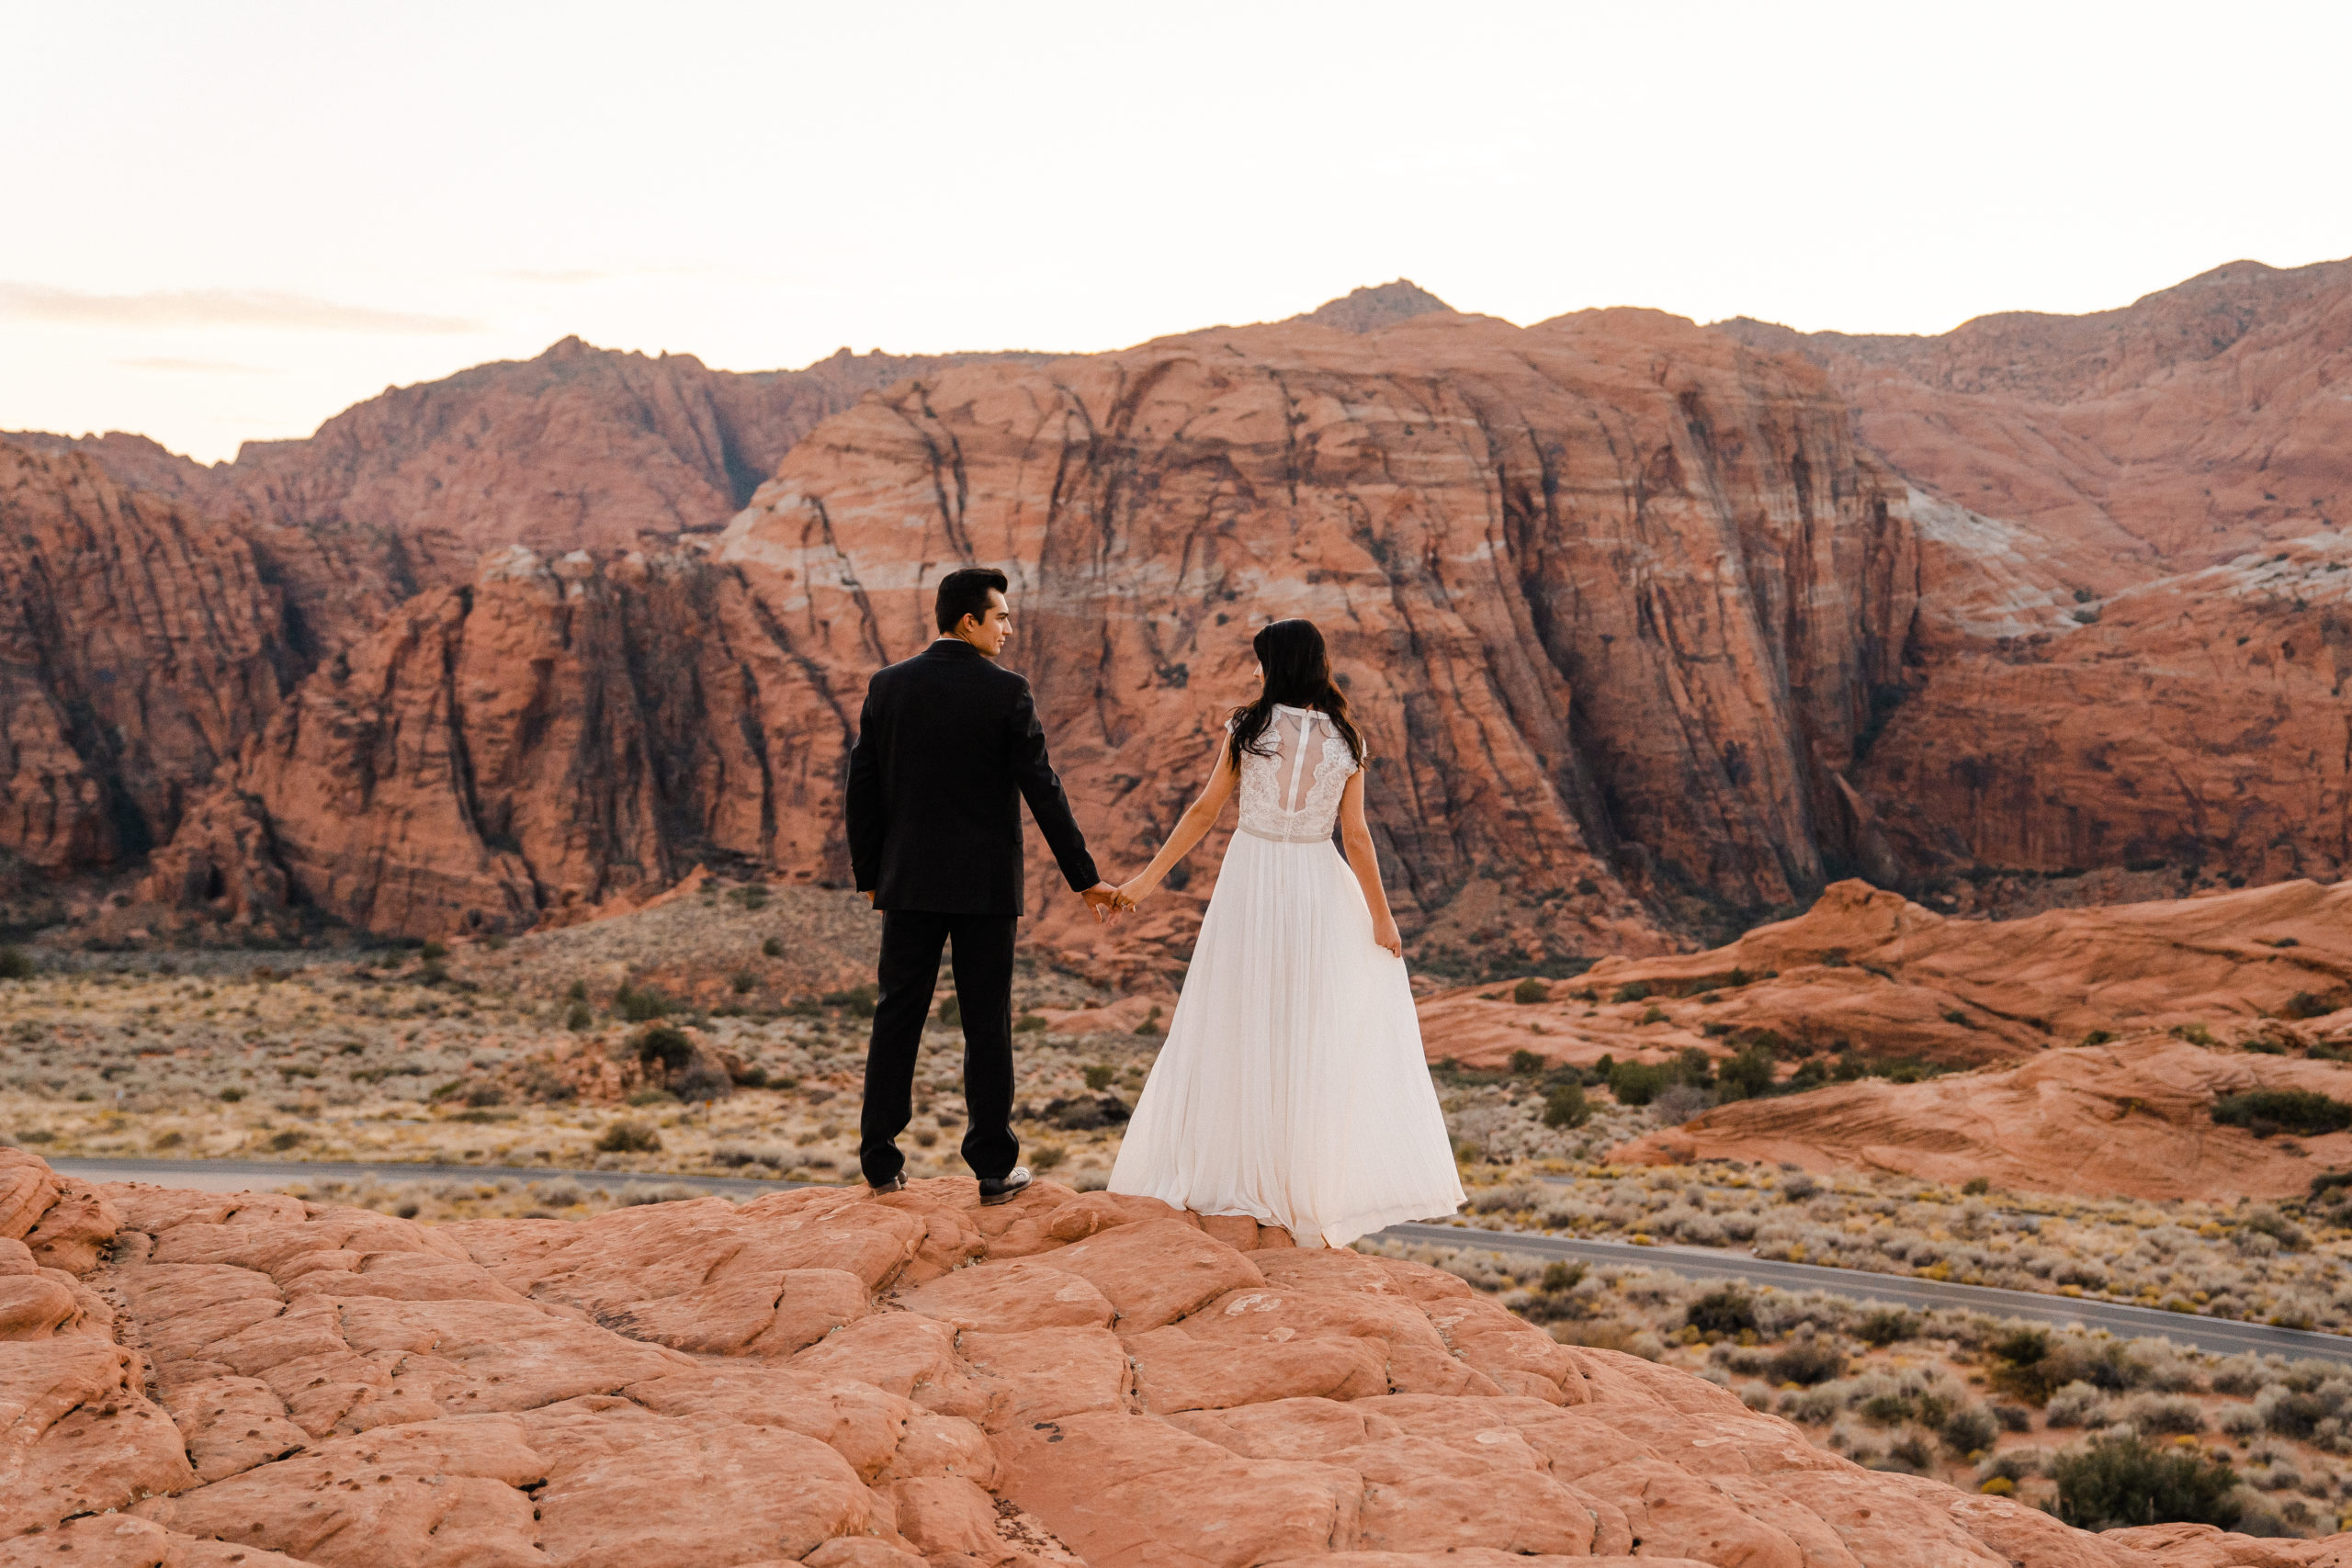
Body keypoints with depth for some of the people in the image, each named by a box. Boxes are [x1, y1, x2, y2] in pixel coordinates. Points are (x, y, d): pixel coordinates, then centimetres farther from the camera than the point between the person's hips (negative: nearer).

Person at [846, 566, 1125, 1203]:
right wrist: (1086, 878, -2)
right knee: (987, 1026, 4)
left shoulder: (887, 686, 2)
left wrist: (870, 875, 14)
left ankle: (881, 1162, 12)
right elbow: (1043, 791, -9)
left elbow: (863, 787, 4)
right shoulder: (1007, 692, -8)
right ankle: (994, 1169, 8)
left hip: (908, 884, 3)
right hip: (985, 886, -3)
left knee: (897, 1019, 9)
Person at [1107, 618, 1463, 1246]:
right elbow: (1355, 835, -4)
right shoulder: (1345, 741, -3)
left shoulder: (1247, 728, -6)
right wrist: (1381, 915, 3)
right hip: (1317, 887, 1)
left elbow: (1204, 810, -4)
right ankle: (1313, 1180, 12)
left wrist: (1149, 878, 4)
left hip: (1249, 886, -1)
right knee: (1318, 1033, 9)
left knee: (1239, 1027, 10)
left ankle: (1225, 1174, 15)